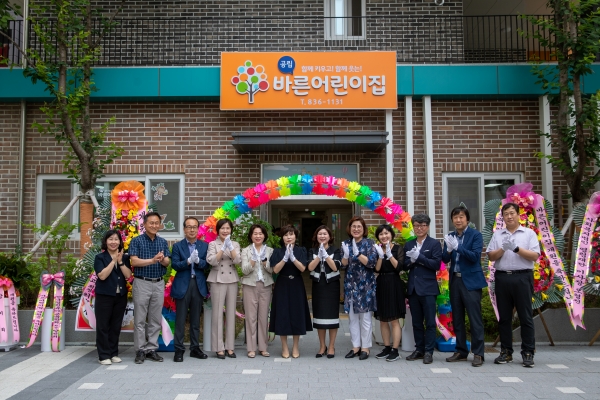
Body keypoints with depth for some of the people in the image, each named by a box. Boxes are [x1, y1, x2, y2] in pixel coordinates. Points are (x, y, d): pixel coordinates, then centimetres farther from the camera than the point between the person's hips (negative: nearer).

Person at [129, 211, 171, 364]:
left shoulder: (163, 242, 9)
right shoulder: (136, 241, -2)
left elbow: (167, 262, 0)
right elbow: (134, 261, -13)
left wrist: (162, 260, -24)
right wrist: (153, 260, -25)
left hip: (159, 283, 4)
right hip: (142, 283, -4)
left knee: (156, 319, 8)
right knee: (140, 319, 1)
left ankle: (152, 349, 16)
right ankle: (140, 350, 9)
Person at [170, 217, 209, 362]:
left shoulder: (204, 246, 7)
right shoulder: (178, 246, 3)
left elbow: (206, 264, -3)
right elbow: (174, 265, -8)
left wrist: (197, 260, -22)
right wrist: (188, 261, -22)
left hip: (199, 285, 2)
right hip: (182, 285, -2)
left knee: (196, 319, 10)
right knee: (180, 319, 0)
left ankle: (195, 348, 19)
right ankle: (179, 349, 7)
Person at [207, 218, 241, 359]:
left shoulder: (235, 244, 10)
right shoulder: (213, 244, 2)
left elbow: (238, 261, -4)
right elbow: (212, 261, -12)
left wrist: (230, 247, -15)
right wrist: (223, 248, -18)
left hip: (232, 281, 3)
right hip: (218, 281, -3)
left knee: (231, 313, 5)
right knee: (218, 314, -3)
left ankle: (230, 347, 13)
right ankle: (219, 347, 5)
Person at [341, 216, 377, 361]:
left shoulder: (369, 243, -3)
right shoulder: (346, 244, 8)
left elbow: (372, 262, -13)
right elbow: (343, 265, 4)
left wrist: (357, 253, -22)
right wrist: (346, 255, -16)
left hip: (365, 285, -4)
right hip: (350, 284, 4)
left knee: (365, 317, 1)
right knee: (352, 316, 8)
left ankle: (366, 347, 11)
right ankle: (356, 346, 17)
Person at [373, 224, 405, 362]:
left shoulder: (398, 248, -2)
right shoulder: (376, 249, 7)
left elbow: (399, 267, -13)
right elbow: (376, 269, -3)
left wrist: (389, 254, -21)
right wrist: (380, 255, -17)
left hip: (394, 285, -4)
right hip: (381, 285, 5)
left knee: (394, 320, -3)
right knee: (382, 320, 10)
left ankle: (395, 350, 2)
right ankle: (387, 347, 20)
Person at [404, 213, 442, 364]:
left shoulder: (434, 244, -1)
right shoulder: (409, 244, 12)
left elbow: (437, 264, -11)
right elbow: (404, 265, 9)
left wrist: (419, 258, -17)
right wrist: (411, 261, -12)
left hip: (428, 288, -5)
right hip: (413, 288, 5)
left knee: (430, 322, 1)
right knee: (416, 322, 12)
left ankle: (428, 352, 8)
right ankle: (419, 349, 21)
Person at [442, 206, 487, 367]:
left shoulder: (475, 235, -4)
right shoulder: (450, 236, 9)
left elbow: (475, 256, -14)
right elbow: (445, 259, 3)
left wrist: (457, 247, -24)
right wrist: (448, 250, -18)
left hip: (471, 281, -5)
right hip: (455, 280, 5)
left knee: (475, 318, -3)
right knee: (457, 318, 11)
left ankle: (478, 353, 4)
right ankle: (461, 351, 21)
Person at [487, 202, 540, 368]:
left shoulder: (529, 233, 5)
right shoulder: (497, 234, 13)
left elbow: (535, 256, -4)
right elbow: (491, 256, 6)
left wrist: (517, 249, -15)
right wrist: (502, 249, -11)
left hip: (522, 277, -3)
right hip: (502, 278, 3)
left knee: (526, 317, 0)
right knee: (504, 317, 7)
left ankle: (528, 353, 6)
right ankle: (506, 352, 15)